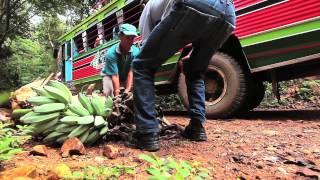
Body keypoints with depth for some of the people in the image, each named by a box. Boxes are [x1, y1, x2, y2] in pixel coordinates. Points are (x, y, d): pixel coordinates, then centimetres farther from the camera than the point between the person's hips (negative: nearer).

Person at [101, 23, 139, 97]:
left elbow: (131, 72, -28)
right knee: (109, 91, -31)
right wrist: (117, 95, -39)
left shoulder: (135, 51, -25)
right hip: (110, 75, -3)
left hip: (126, 77, 3)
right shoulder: (111, 53, -32)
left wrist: (127, 91, -36)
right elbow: (114, 75, -34)